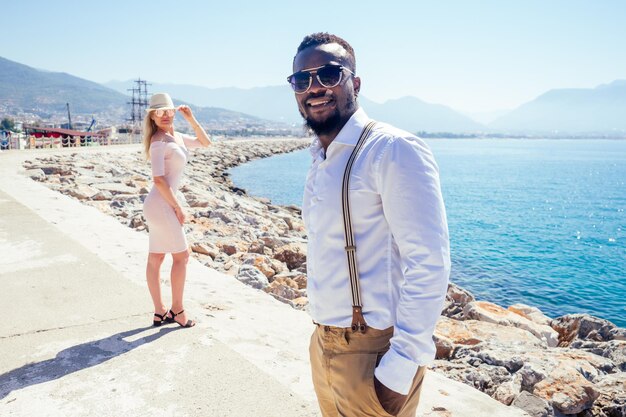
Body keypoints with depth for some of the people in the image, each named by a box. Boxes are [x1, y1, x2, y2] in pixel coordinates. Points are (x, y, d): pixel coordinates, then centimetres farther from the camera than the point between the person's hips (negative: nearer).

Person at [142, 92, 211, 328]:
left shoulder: (177, 137, 13)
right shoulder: (159, 141, -13)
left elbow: (205, 143, 22)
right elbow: (158, 179, -20)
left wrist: (192, 120, 9)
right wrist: (178, 207, -15)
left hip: (161, 205, 9)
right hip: (161, 205, -9)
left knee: (156, 258, 11)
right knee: (181, 255, 0)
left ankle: (160, 313, 20)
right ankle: (177, 310, 10)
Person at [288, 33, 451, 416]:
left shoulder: (393, 150, -18)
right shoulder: (320, 159, 9)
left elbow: (429, 265, -22)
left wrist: (400, 368, -21)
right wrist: (324, 337, 17)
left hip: (373, 351, -8)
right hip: (324, 342, 8)